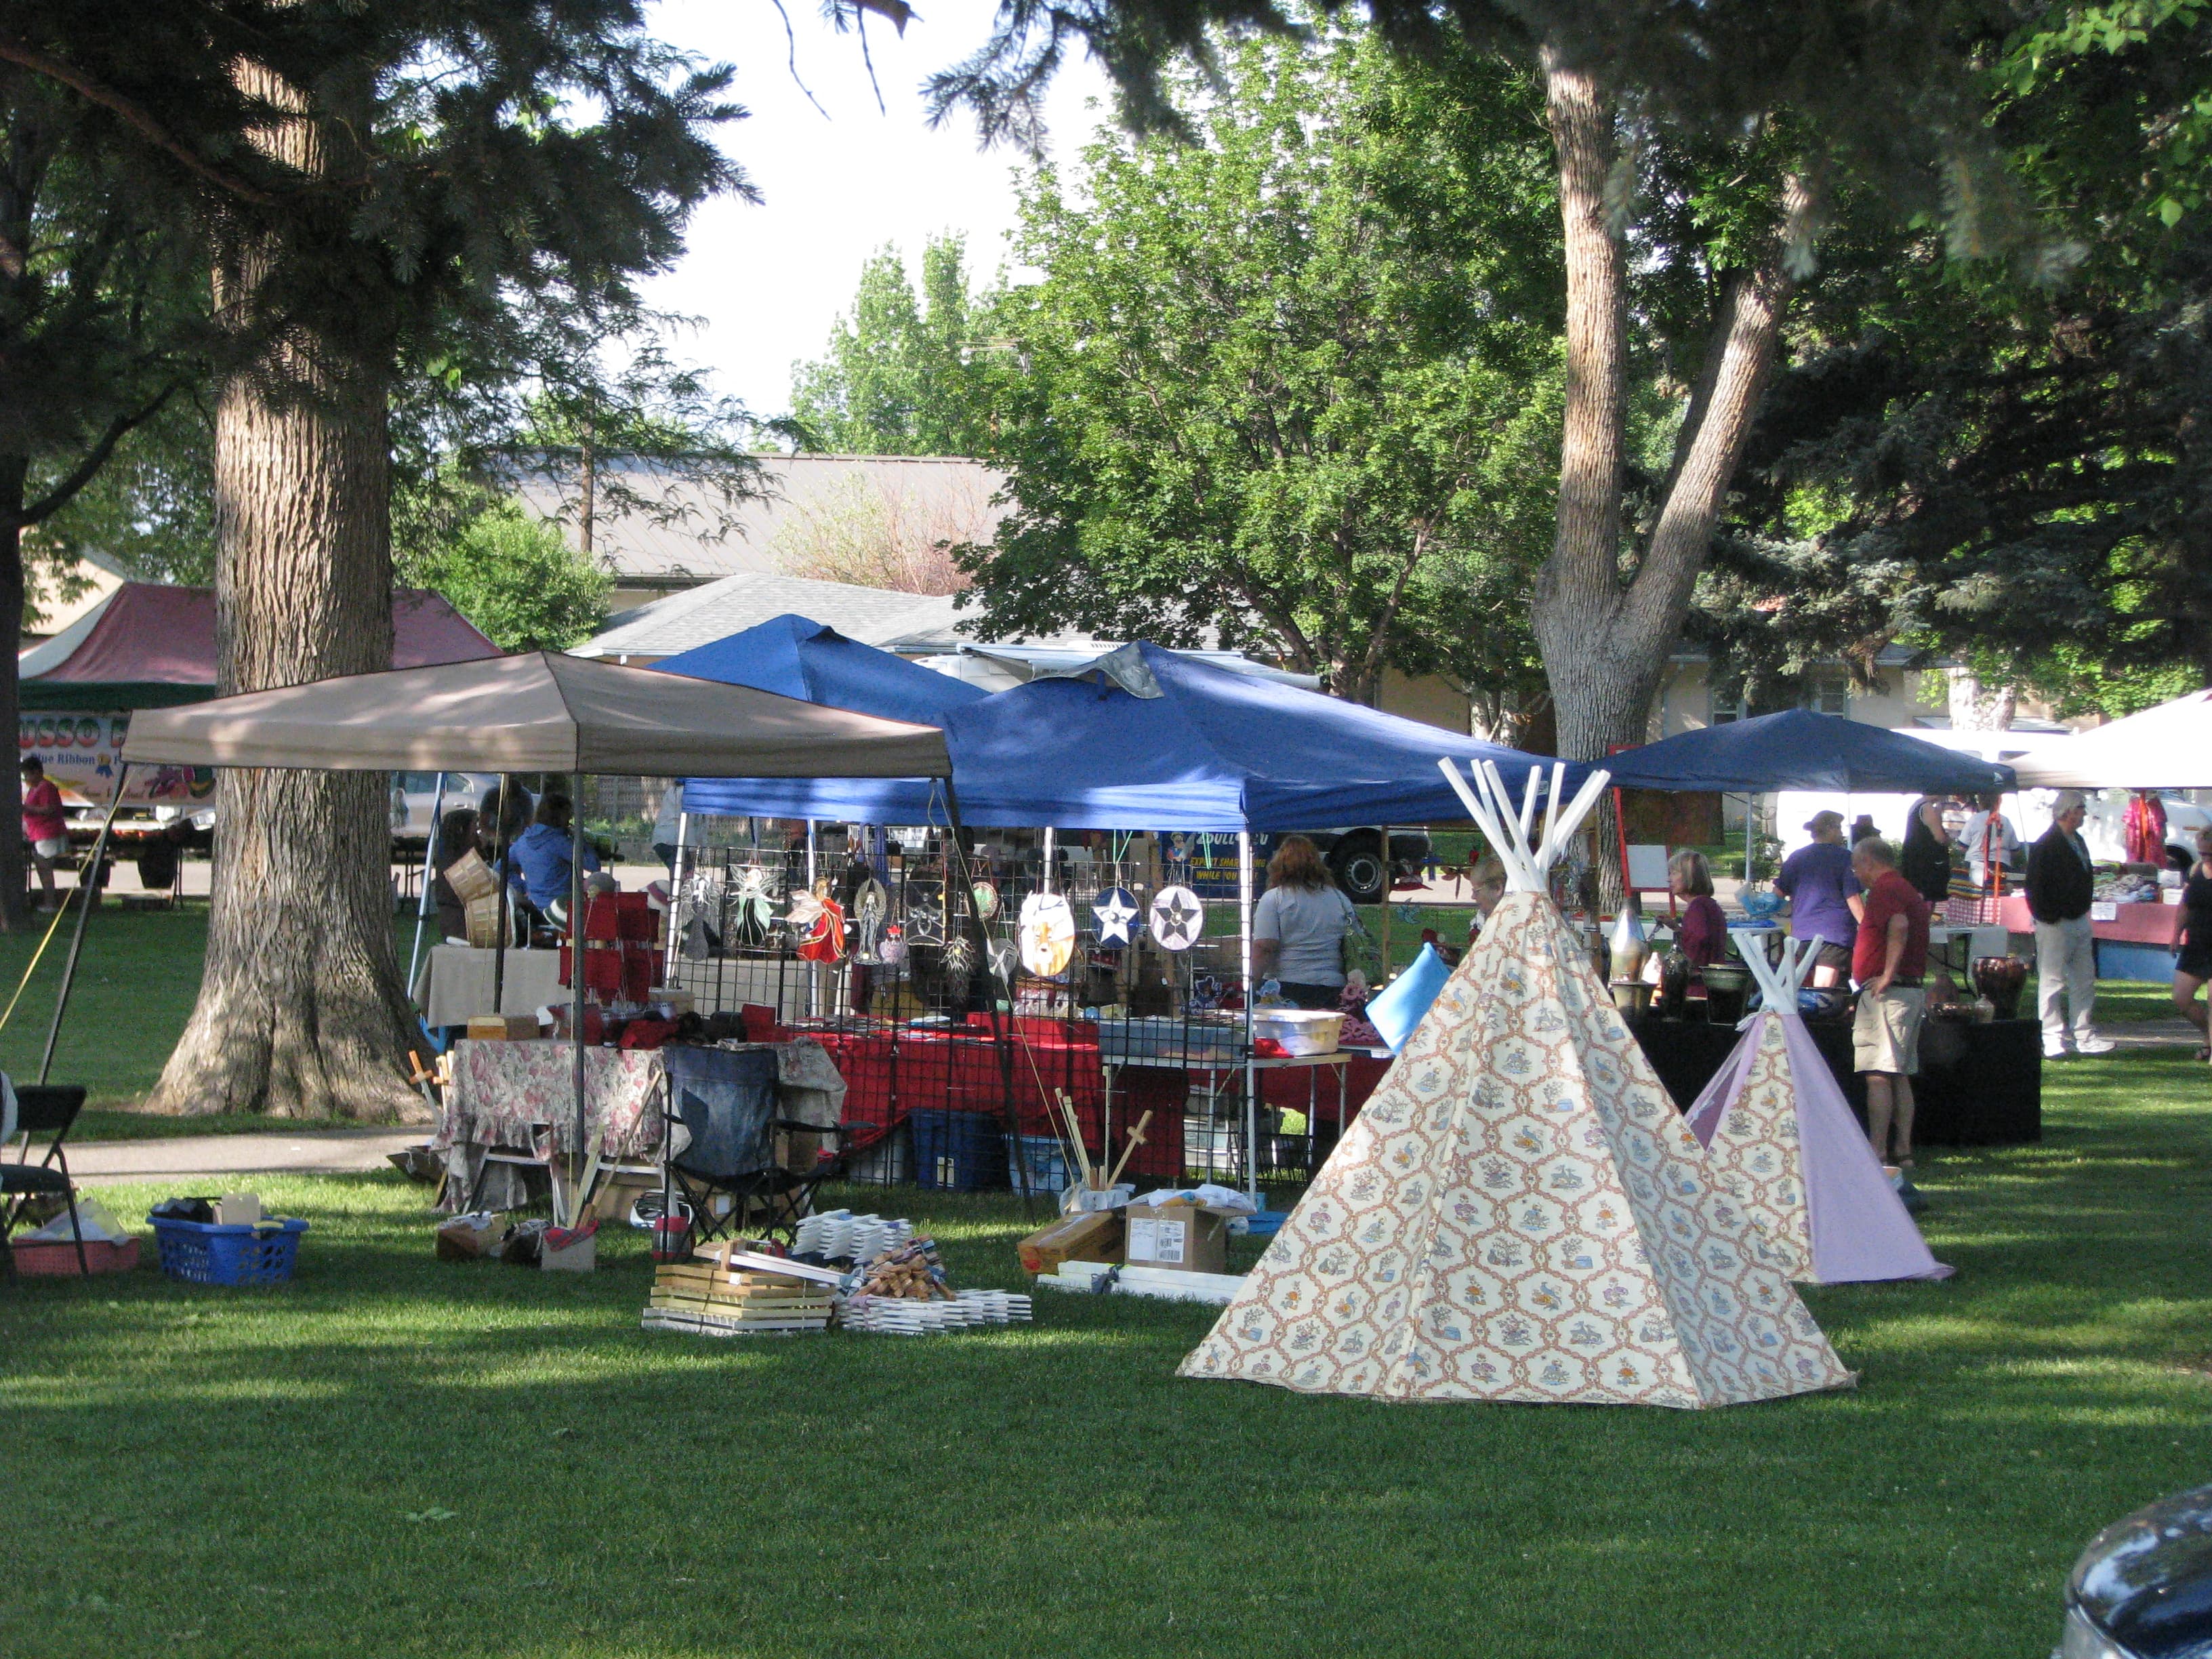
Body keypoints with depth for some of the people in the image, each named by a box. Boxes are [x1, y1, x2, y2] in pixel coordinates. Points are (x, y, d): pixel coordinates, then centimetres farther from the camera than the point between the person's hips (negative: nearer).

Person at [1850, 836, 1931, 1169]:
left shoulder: (1885, 889, -11)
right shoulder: (1908, 890, 20)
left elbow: (1899, 926, -29)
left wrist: (1887, 975, -26)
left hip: (1886, 992, -10)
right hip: (1913, 989, 10)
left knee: (1878, 1076, -10)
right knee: (1900, 1076, 12)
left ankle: (1877, 1152, -13)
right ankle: (1904, 1151, 13)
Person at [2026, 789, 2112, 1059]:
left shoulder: (2078, 841, 14)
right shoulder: (2046, 845, -15)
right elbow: (2035, 887, -17)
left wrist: (2083, 910, 15)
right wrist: (2049, 917, -18)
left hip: (2080, 921, 9)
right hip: (2055, 925, -9)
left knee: (2085, 981, 11)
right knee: (2052, 981, -2)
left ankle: (2085, 1036, 17)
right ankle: (2052, 1040, 1)